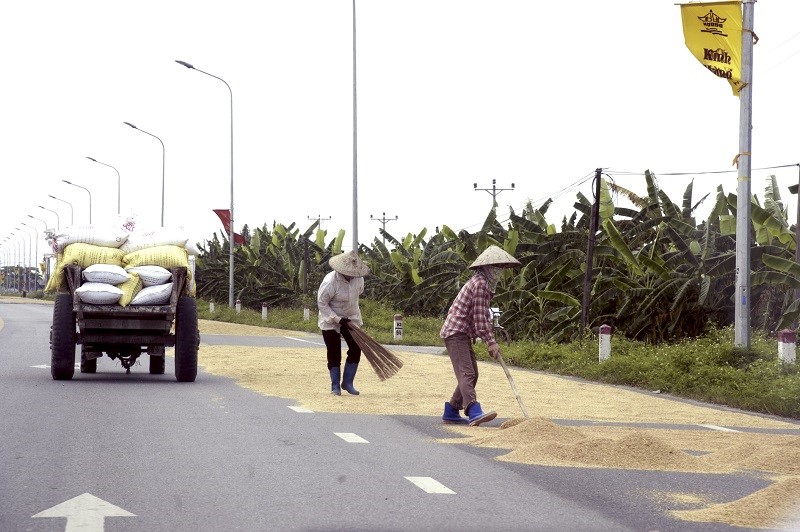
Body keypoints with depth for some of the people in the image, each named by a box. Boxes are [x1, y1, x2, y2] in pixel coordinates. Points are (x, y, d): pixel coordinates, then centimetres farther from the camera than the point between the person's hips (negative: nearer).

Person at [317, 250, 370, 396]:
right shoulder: (330, 282, -27)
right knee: (334, 354, -2)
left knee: (355, 350, -1)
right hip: (331, 322, -5)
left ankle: (347, 383, 10)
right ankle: (335, 386, 11)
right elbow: (321, 303, -20)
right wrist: (338, 319, -23)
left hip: (351, 318, 5)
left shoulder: (358, 279, -9)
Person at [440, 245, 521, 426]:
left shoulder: (485, 284, 19)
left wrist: (491, 340, 17)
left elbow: (483, 316, 23)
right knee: (466, 373, -22)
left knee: (471, 374, 13)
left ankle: (451, 412, 18)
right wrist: (491, 342, -16)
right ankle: (474, 412, -35)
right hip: (455, 332, -11)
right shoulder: (480, 284, -16)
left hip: (463, 335, 11)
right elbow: (480, 317, -19)